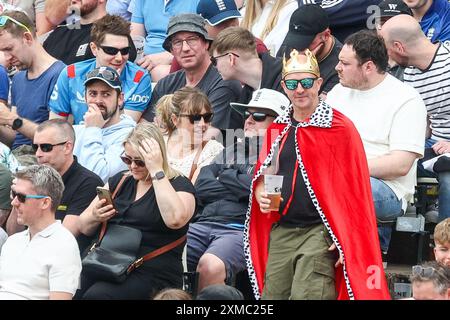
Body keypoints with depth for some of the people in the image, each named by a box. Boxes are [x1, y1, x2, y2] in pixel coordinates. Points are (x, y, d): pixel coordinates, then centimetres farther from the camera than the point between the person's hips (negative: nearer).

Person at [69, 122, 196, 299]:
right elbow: (83, 226, 21)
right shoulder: (119, 181, 19)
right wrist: (94, 217, -4)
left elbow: (175, 219, -22)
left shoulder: (179, 185, 2)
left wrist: (156, 171, -15)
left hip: (152, 273, -5)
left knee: (96, 295, -32)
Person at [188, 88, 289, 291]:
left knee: (210, 265, -36)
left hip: (240, 228, -5)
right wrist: (241, 187, 1)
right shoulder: (231, 151, 27)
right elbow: (201, 189, 14)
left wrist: (226, 176, 8)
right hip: (202, 224, 6)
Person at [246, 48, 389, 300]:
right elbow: (261, 175, 23)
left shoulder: (340, 127, -3)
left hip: (319, 232, -6)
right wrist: (261, 194, 0)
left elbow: (354, 191, -6)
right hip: (279, 233, 6)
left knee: (306, 296, -17)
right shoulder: (277, 128, 14)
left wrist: (345, 240, -13)